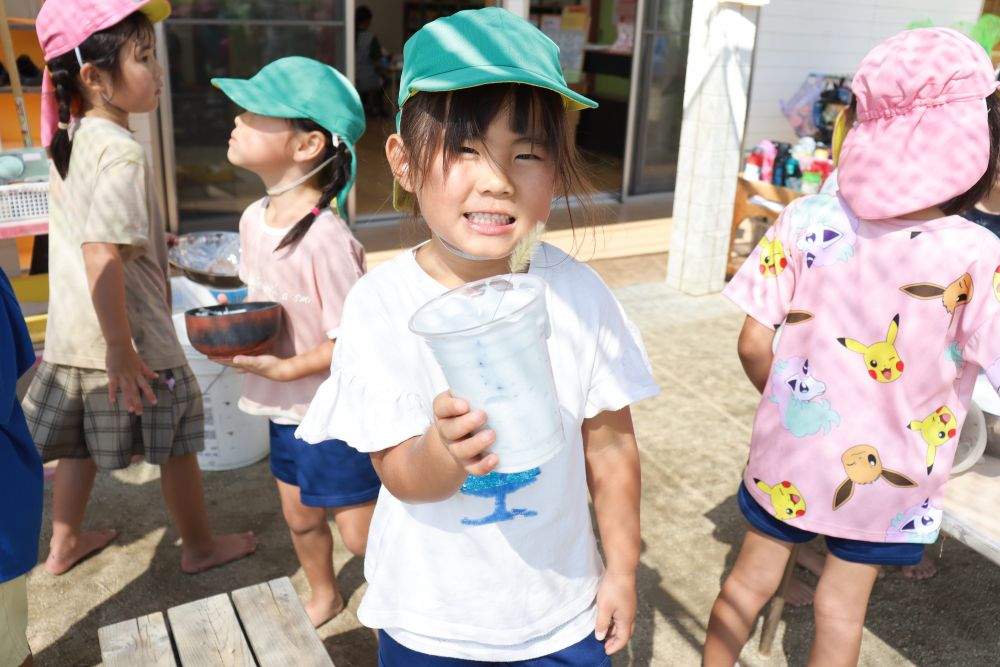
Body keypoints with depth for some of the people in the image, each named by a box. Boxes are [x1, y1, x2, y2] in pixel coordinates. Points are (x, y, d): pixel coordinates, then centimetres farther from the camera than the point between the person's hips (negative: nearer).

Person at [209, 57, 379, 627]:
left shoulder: (325, 238, -28)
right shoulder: (254, 219, -2)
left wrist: (283, 368, -26)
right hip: (286, 410, 8)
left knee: (362, 533, 8)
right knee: (301, 516, 25)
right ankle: (325, 596, 51)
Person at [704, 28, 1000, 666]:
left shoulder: (804, 221, -17)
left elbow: (753, 344, -12)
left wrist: (788, 398, 6)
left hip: (788, 453, 1)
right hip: (886, 476, -1)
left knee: (752, 576, 24)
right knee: (842, 609, 22)